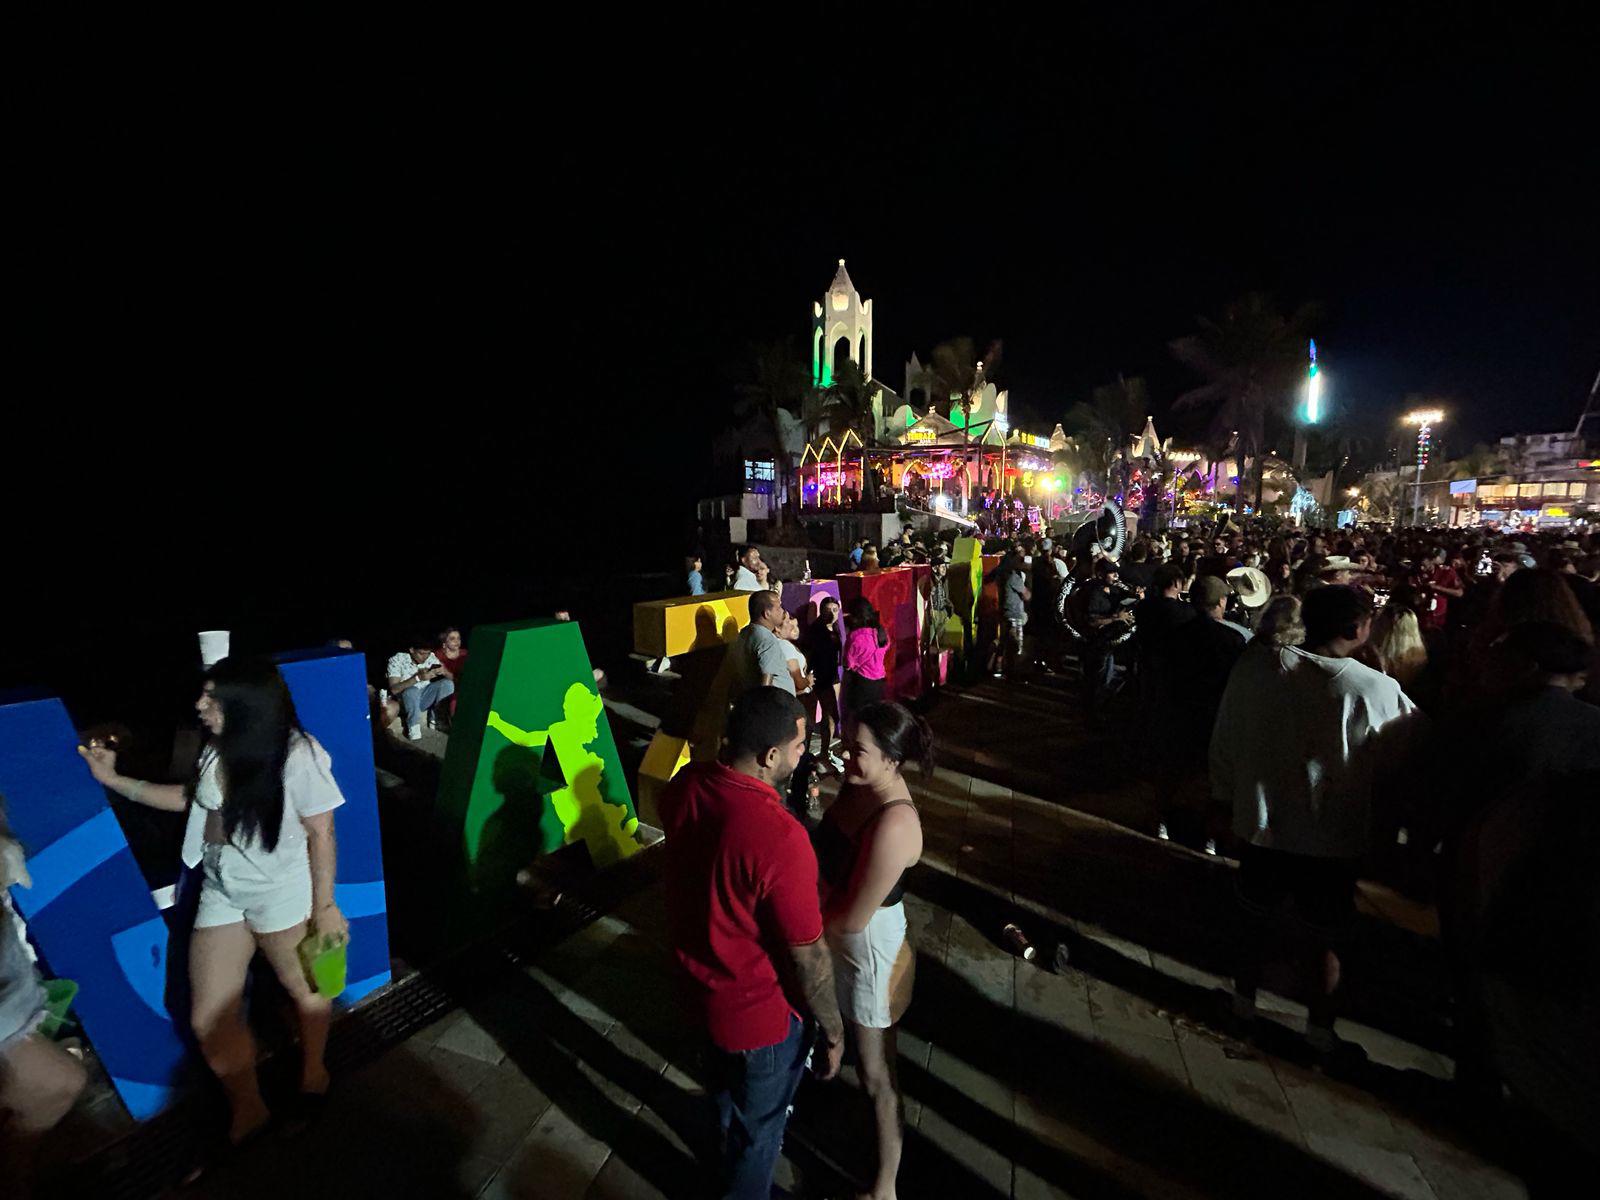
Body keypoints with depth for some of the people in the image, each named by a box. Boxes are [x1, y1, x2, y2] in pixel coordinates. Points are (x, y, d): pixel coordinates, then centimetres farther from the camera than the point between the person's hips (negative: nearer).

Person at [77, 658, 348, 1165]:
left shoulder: (296, 754, -21)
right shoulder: (217, 751, -2)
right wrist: (114, 780, 13)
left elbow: (321, 832, -17)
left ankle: (314, 1074, 43)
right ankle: (248, 1112, 29)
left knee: (304, 991, 15)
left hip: (282, 894, -6)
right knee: (209, 1020, 7)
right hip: (221, 893, 6)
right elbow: (192, 799, 18)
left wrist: (324, 904, -13)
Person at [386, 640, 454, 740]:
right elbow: (394, 689, -24)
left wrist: (444, 672, -27)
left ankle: (435, 717, -3)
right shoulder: (397, 660, -14)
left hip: (426, 698, 4)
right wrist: (418, 678, -35)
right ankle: (413, 727, -17)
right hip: (407, 701, -3)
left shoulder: (431, 657, -4)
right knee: (412, 691, -36)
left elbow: (450, 678, -4)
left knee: (448, 684, -20)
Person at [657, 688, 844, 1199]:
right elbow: (809, 956, -24)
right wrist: (832, 1029, -9)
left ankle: (730, 1156, 66)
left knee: (725, 1083, 37)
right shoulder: (781, 839, -39)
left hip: (697, 978, 8)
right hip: (757, 1010, -8)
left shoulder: (685, 784, -17)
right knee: (758, 1128, 24)